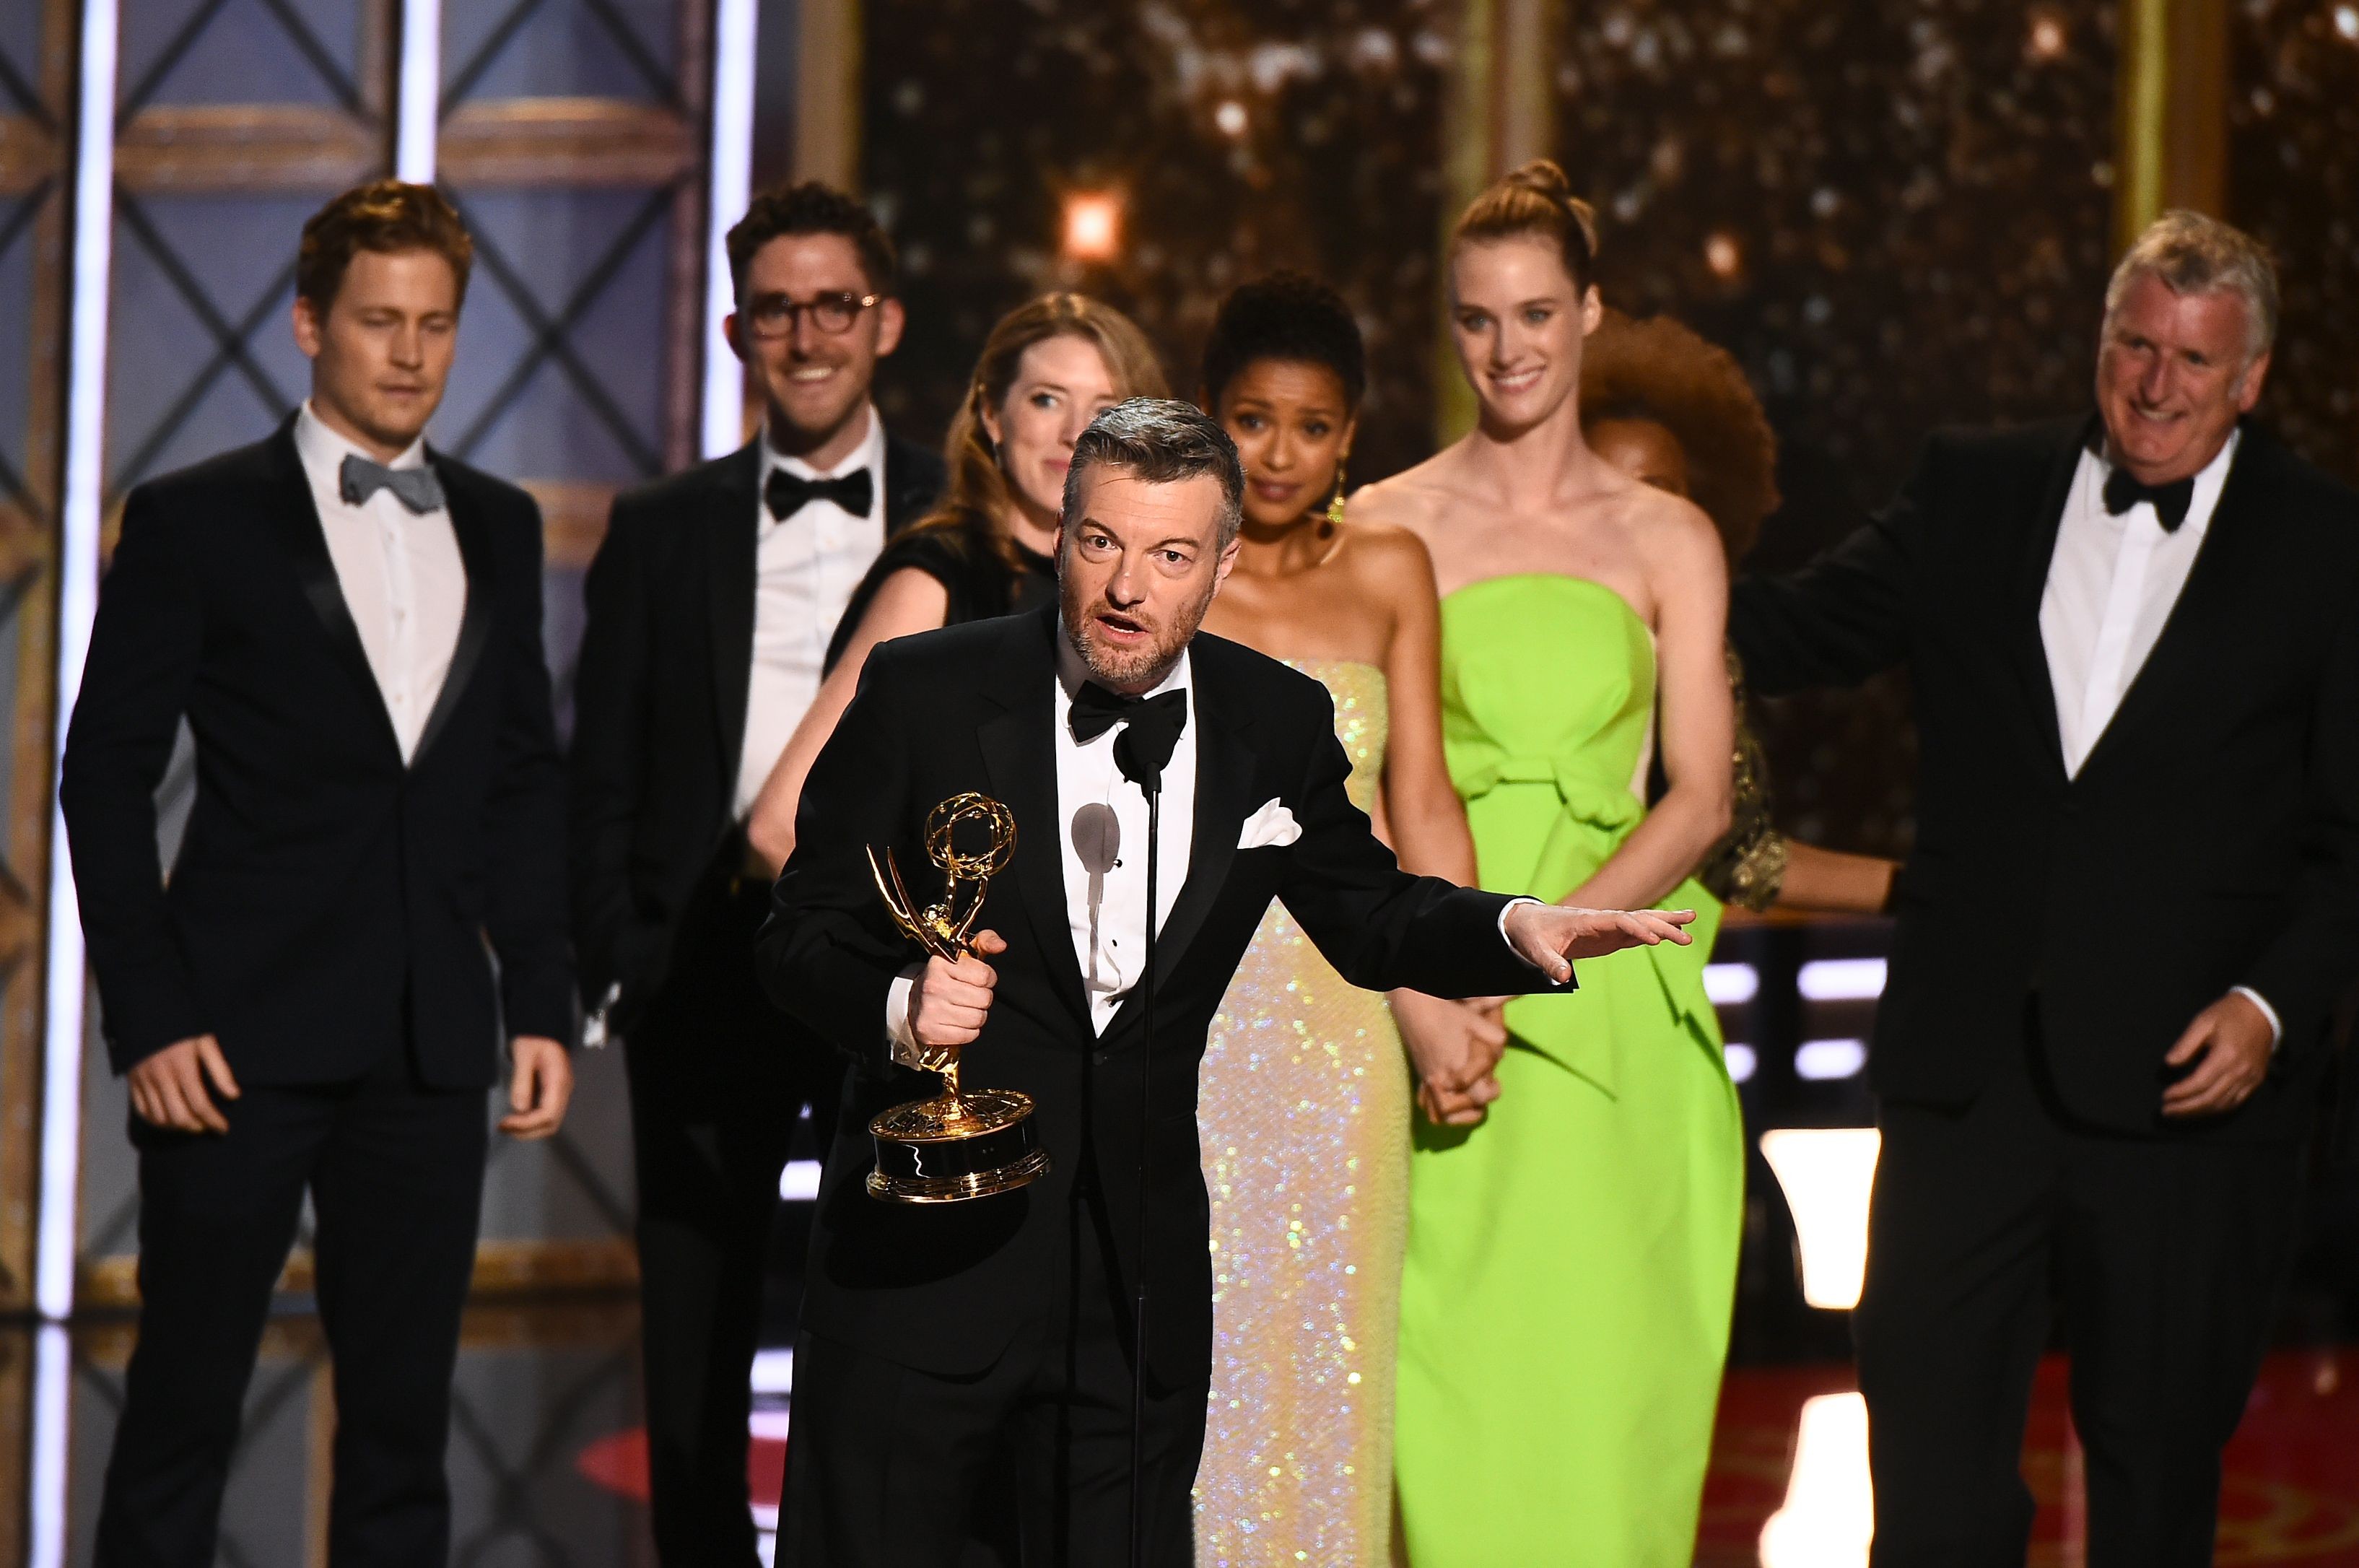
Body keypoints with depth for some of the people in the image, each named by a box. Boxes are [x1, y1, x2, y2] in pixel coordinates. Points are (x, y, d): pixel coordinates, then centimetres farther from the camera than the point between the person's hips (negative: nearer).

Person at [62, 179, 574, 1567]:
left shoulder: (500, 528, 13)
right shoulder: (195, 520, 0)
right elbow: (106, 777, -2)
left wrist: (543, 1005, 8)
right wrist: (147, 1016, -10)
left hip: (430, 1038, 4)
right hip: (242, 1032, -4)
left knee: (404, 1414, 7)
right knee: (183, 1409, -1)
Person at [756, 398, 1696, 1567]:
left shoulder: (1277, 725, 3)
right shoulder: (925, 691, -7)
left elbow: (1367, 919, 14)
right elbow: (802, 935, -5)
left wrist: (1515, 928, -5)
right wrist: (898, 1008, -26)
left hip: (1139, 1265, 3)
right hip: (923, 1248, -3)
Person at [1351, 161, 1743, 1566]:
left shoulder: (1669, 542, 9)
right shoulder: (1386, 529, 7)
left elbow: (1700, 796, 3)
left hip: (1613, 1019, 1)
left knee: (1598, 1387, -1)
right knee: (1445, 1389, -5)